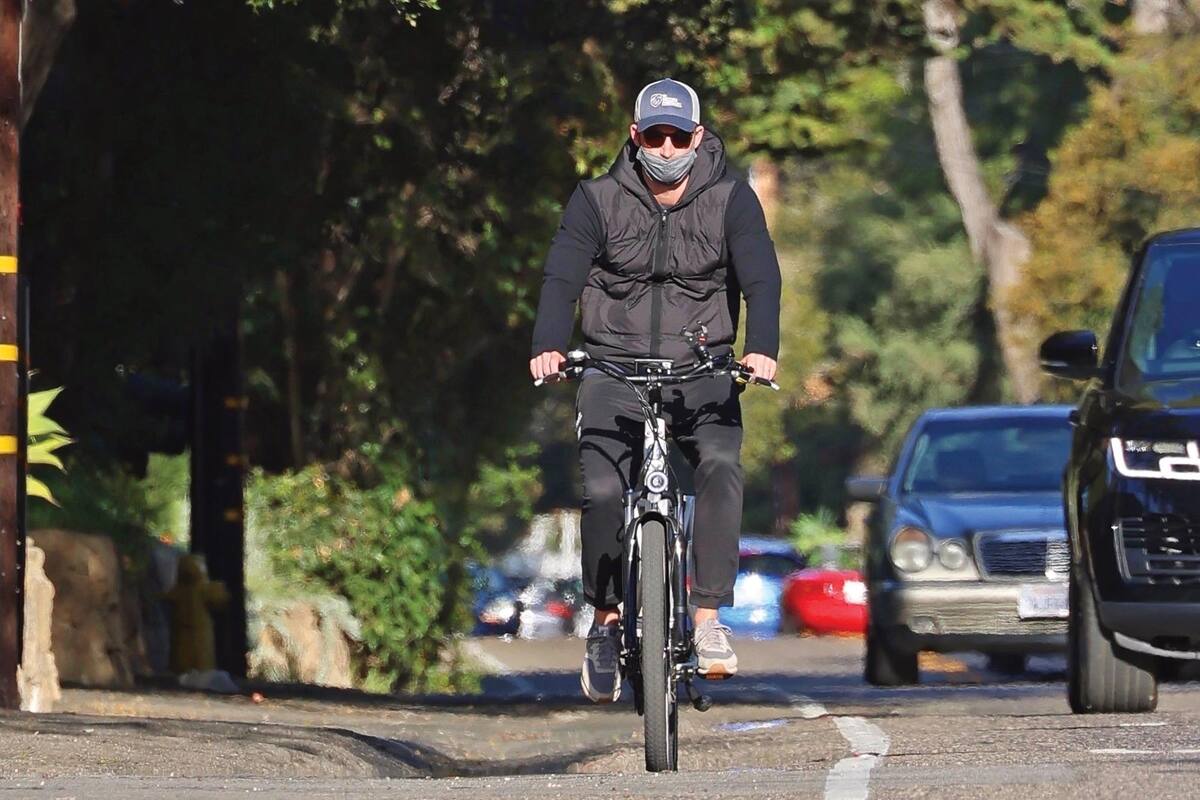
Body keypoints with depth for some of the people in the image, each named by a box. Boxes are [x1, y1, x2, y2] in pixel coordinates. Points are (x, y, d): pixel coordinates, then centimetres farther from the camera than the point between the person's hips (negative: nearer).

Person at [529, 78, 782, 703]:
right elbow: (562, 278, -10)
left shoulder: (730, 200, 0)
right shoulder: (598, 201, 0)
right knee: (604, 490, -21)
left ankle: (709, 620, -24)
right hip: (614, 370, 0)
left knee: (722, 468, -28)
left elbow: (761, 277, -12)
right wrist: (548, 346, -29)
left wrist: (762, 349, -31)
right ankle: (605, 623, -1)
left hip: (701, 371, 0)